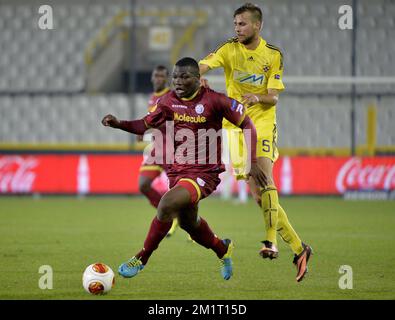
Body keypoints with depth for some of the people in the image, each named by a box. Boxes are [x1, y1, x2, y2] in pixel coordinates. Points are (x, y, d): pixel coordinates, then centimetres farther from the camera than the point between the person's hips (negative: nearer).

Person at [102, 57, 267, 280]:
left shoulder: (214, 101, -14)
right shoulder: (169, 101, 0)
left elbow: (247, 124, -7)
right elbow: (145, 125, 8)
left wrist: (252, 162, -11)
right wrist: (119, 124, -10)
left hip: (204, 173, -7)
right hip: (177, 170, 7)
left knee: (167, 204, -28)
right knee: (189, 223, 23)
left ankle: (141, 259, -11)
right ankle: (223, 249, 54)